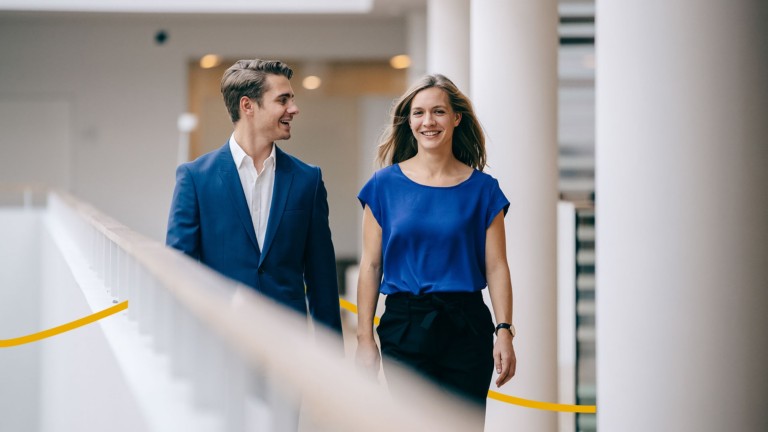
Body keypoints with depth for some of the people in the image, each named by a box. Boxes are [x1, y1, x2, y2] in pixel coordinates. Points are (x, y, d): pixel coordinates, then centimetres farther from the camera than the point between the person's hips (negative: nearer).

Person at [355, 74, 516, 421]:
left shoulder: (482, 189, 3)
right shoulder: (385, 185, 3)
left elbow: (496, 267, 0)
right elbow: (370, 266, 3)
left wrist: (504, 331, -11)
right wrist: (365, 338, -3)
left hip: (467, 327, 1)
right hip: (404, 325, 0)